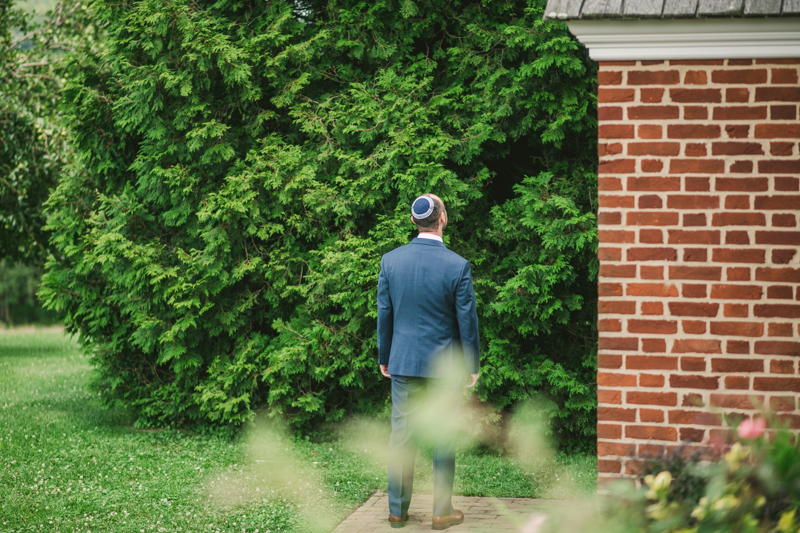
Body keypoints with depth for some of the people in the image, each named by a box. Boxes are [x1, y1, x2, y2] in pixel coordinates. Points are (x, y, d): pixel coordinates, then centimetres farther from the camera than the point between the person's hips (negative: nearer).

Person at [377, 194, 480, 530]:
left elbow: (384, 313, 4)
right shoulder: (457, 266, -13)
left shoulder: (390, 261, -3)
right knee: (444, 440, 7)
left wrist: (384, 358, 15)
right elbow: (467, 319, -7)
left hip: (403, 363, 3)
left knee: (402, 438, 9)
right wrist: (473, 365, 4)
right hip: (445, 365, -3)